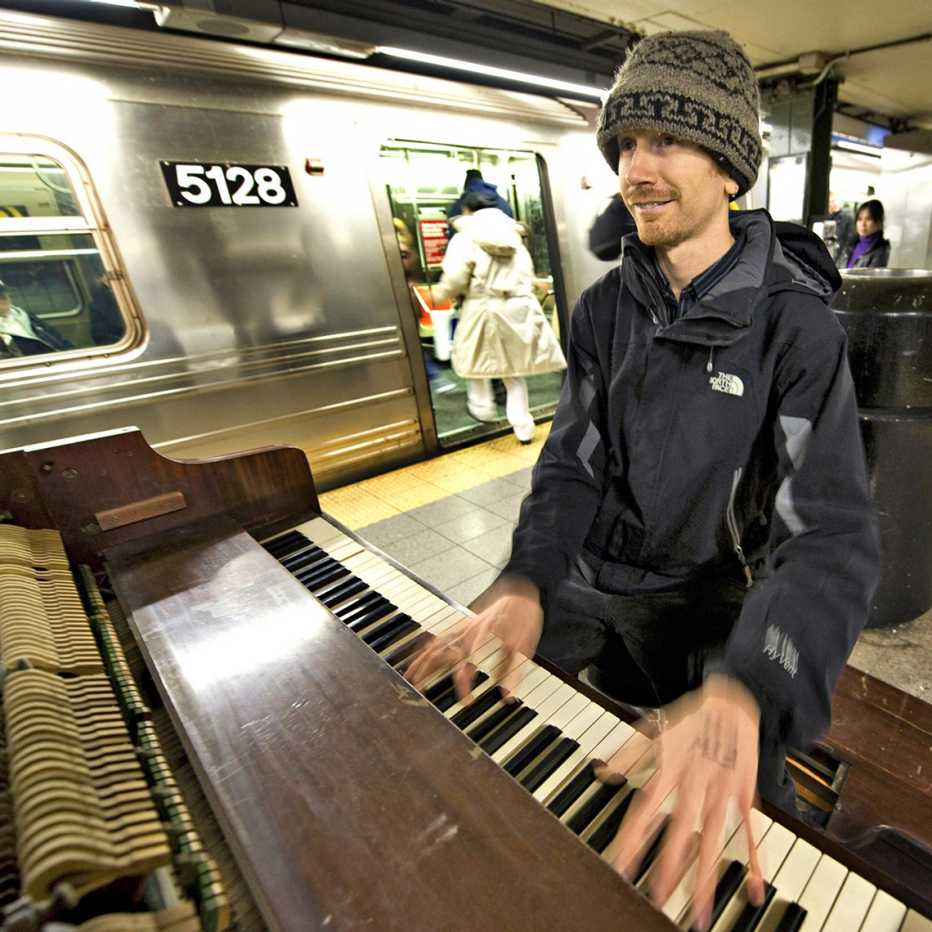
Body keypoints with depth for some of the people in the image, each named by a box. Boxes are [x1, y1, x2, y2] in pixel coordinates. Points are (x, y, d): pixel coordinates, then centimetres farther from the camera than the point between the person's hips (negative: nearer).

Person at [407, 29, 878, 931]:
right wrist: (525, 582, -26)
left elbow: (833, 537, -25)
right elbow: (572, 461, -8)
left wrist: (743, 690, -44)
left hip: (715, 613, -3)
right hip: (596, 586, 4)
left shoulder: (796, 326, -17)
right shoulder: (602, 309, -4)